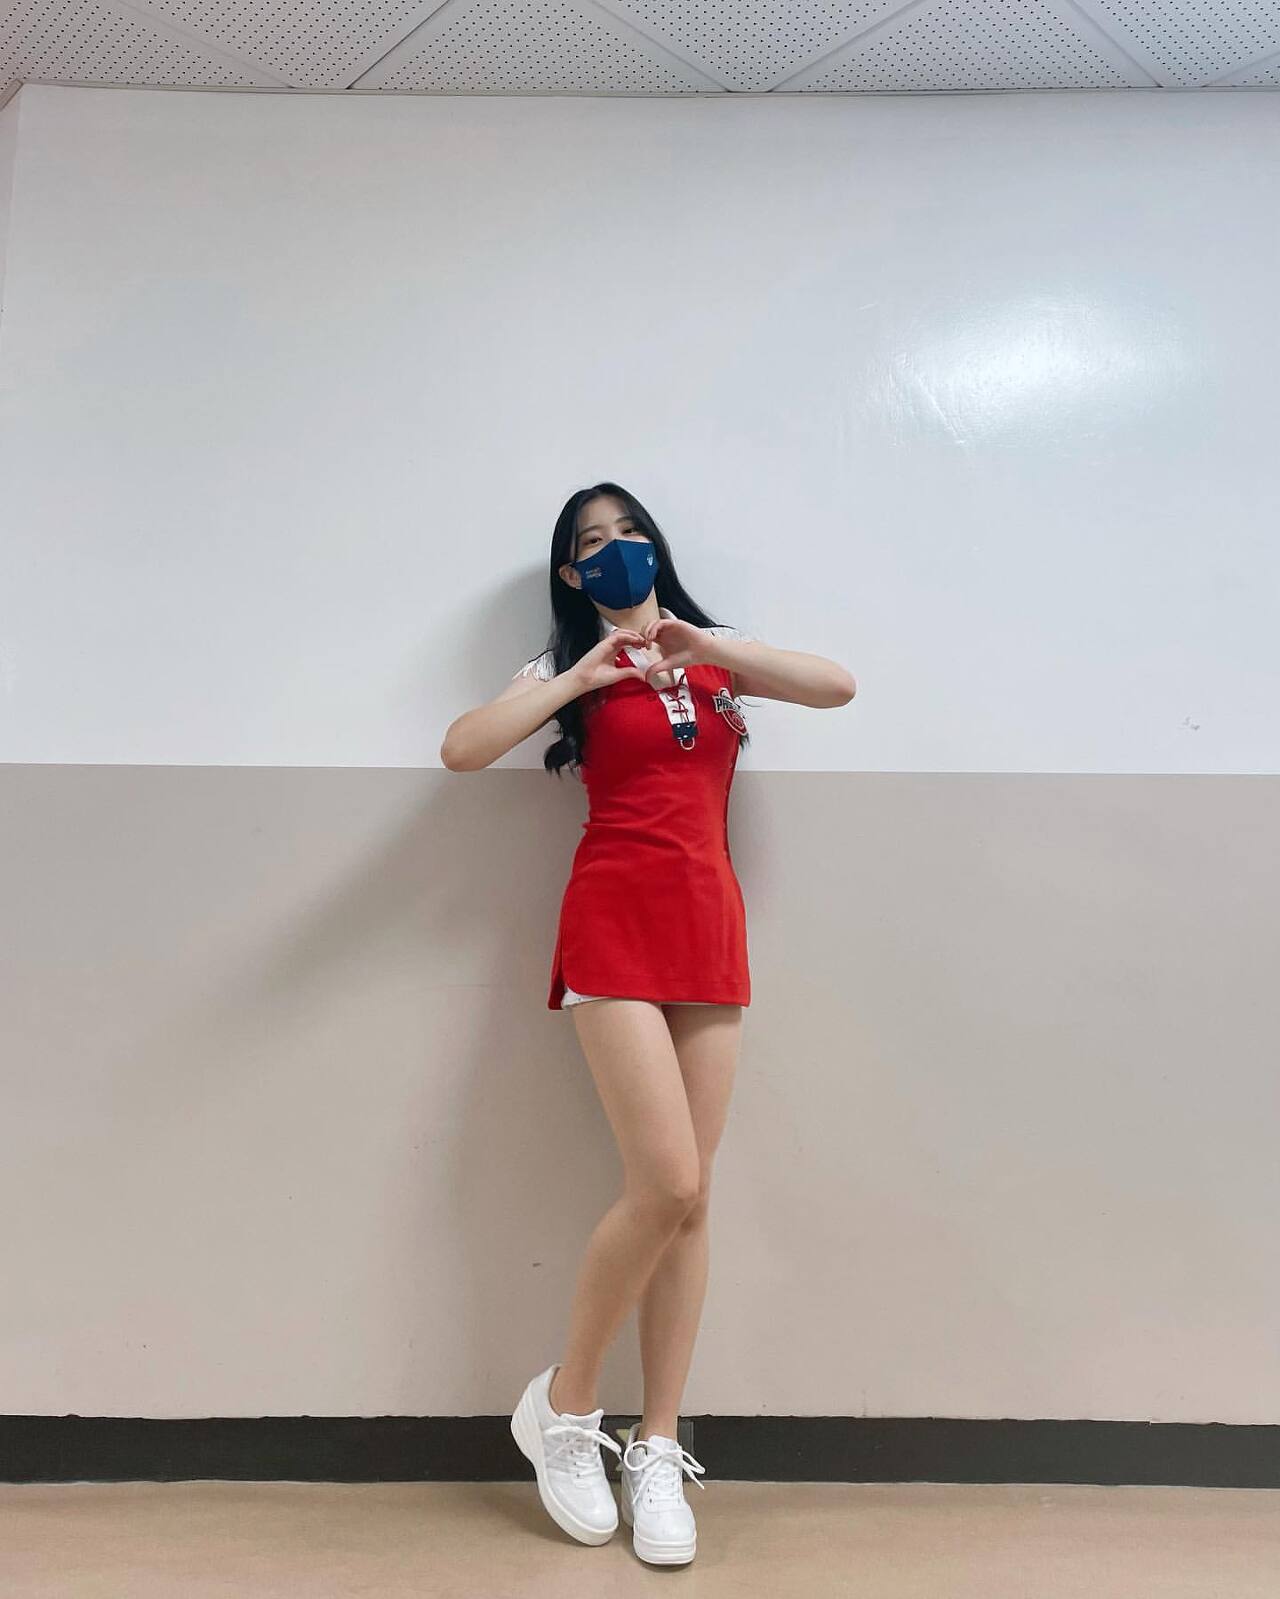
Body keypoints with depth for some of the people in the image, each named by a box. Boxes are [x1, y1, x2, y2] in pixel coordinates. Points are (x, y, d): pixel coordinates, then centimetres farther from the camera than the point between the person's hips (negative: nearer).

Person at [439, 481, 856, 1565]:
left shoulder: (712, 654, 18)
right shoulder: (572, 666, 10)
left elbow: (837, 686, 1)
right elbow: (462, 749, -5)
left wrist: (705, 644, -6)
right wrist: (579, 678, -6)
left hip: (711, 928, 4)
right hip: (614, 926, -3)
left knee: (691, 1199, 2)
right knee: (667, 1184, -13)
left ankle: (656, 1450, 16)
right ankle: (563, 1405, 11)